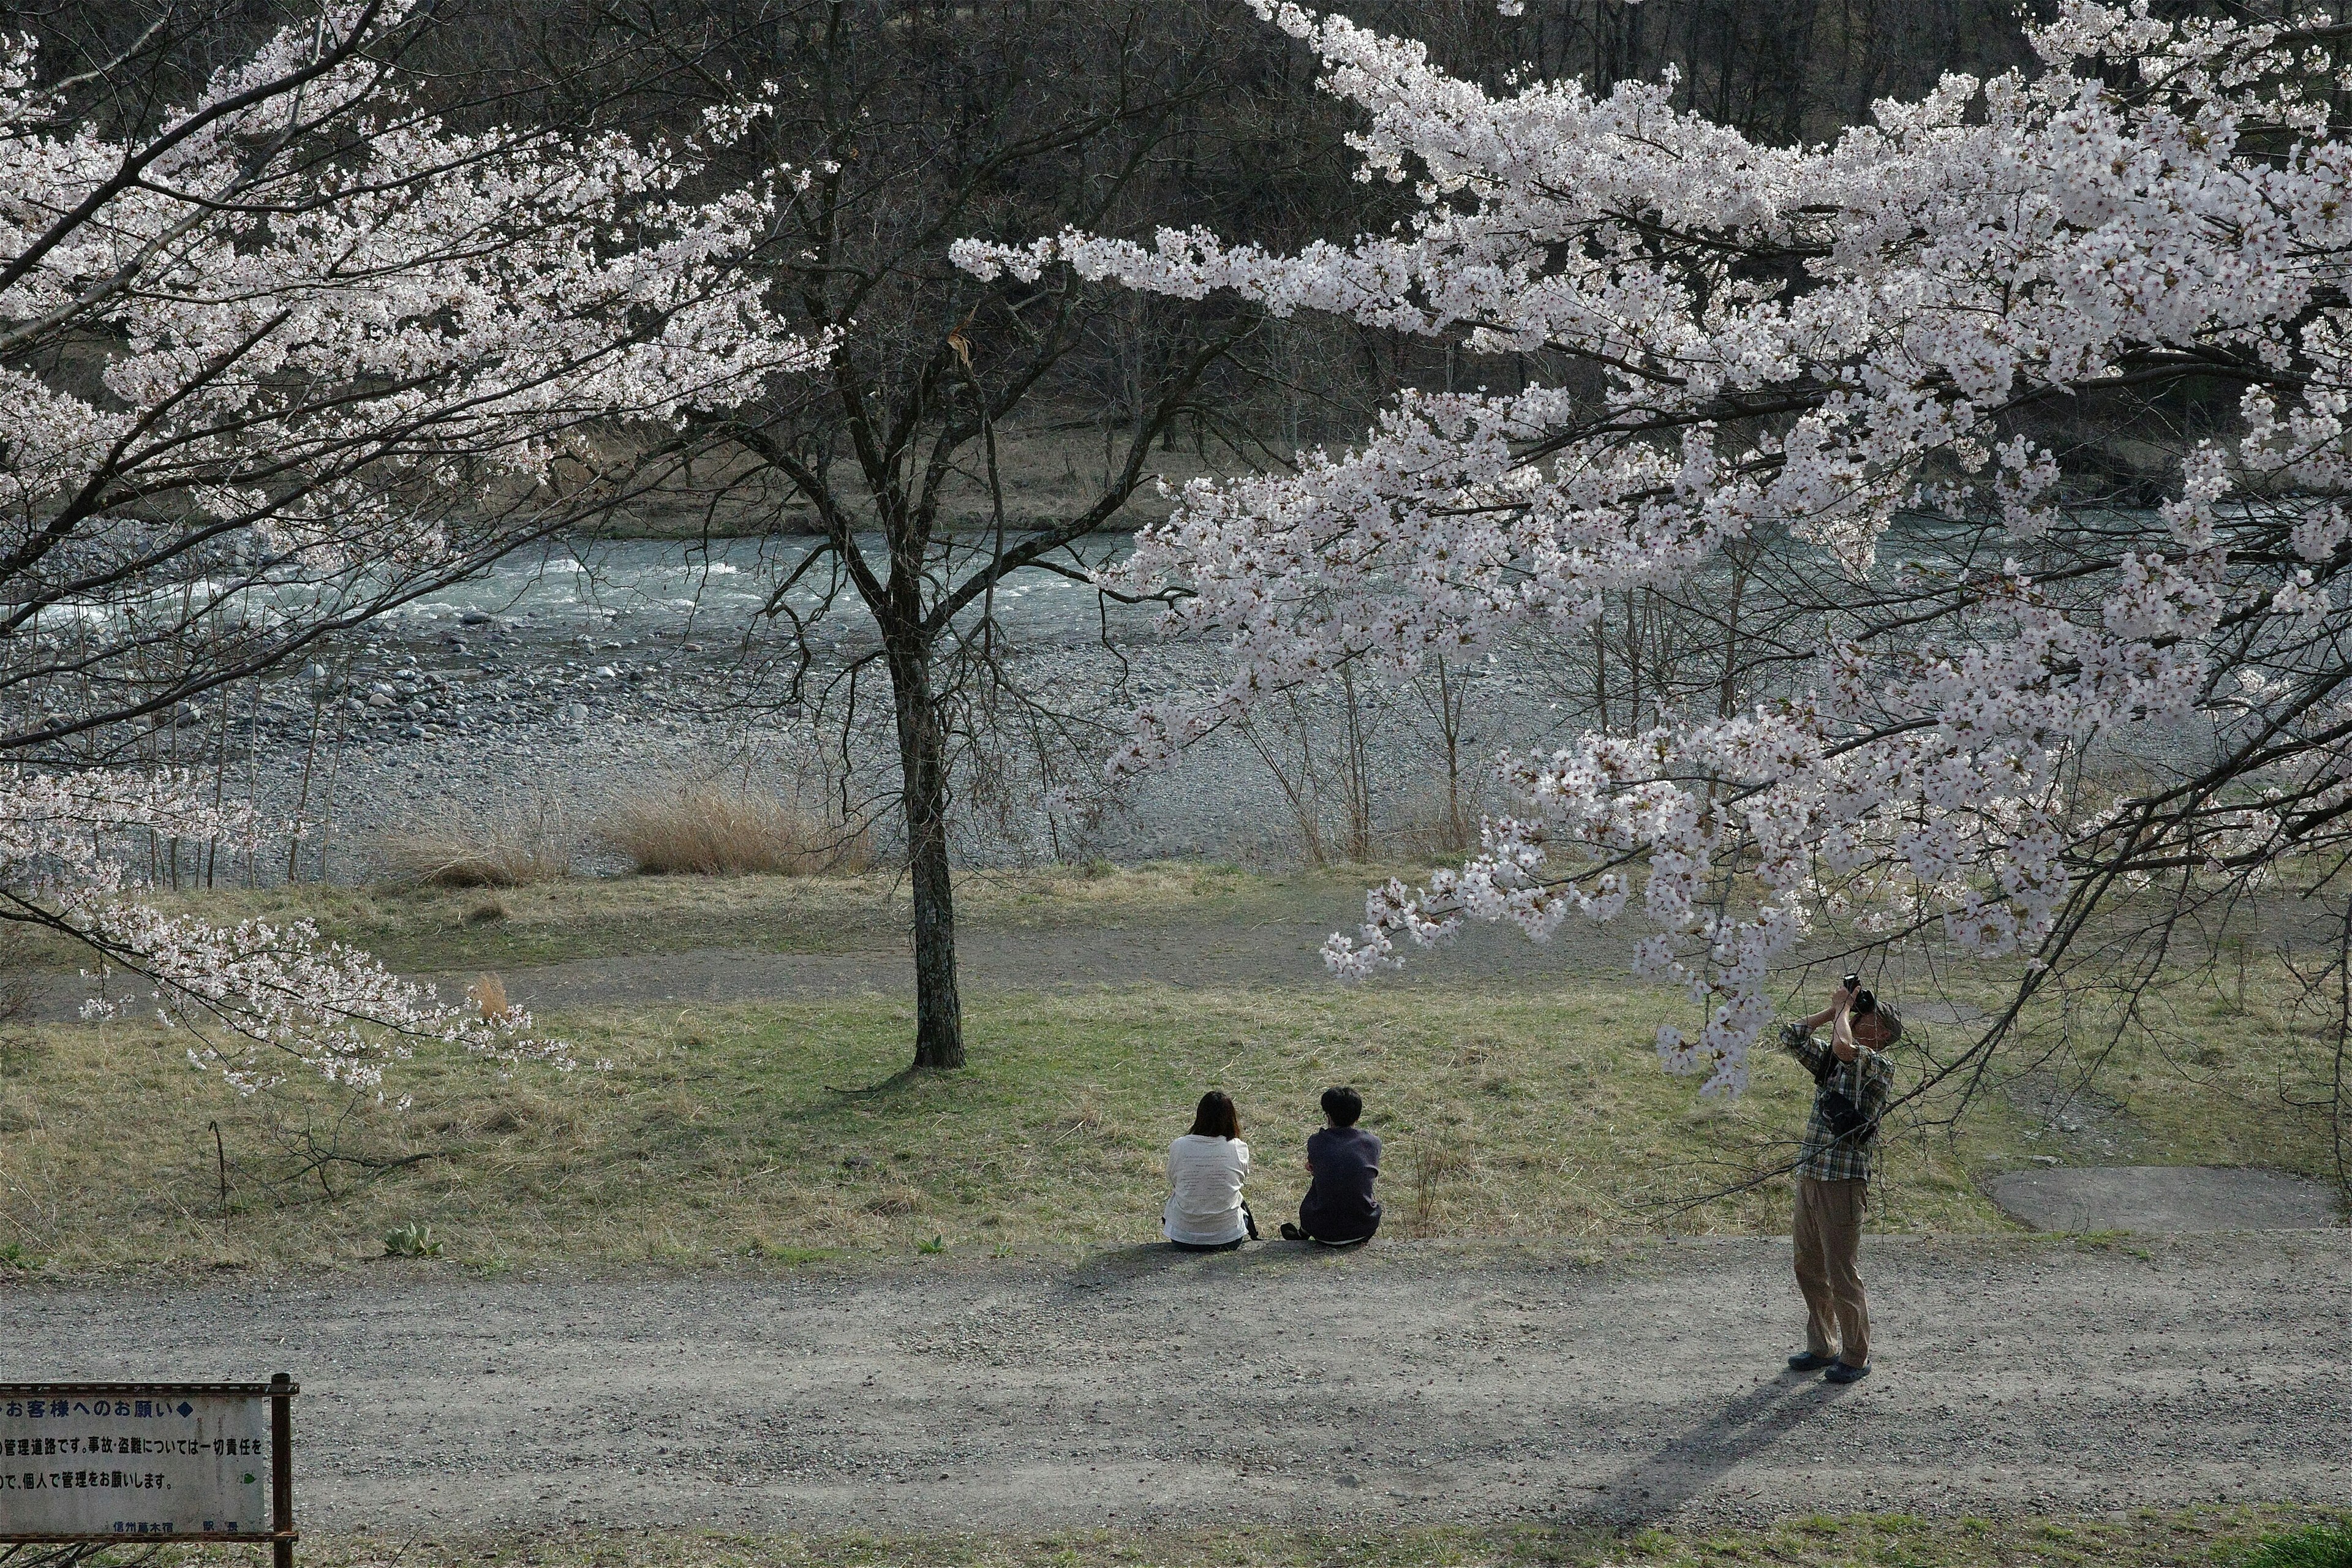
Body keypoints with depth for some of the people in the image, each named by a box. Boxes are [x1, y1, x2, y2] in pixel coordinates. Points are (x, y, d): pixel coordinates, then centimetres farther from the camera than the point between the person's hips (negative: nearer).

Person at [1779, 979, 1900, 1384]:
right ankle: (1822, 1347, 27)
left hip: (1843, 1182, -8)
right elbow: (1791, 1038, 16)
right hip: (1808, 1177, 8)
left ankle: (1856, 1358, 9)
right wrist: (1832, 1010, 12)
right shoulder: (1831, 1061, 14)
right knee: (1809, 1270, 15)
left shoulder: (1880, 1066, -8)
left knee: (1842, 1274, -3)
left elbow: (1844, 1047, -26)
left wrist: (1845, 1009, -9)